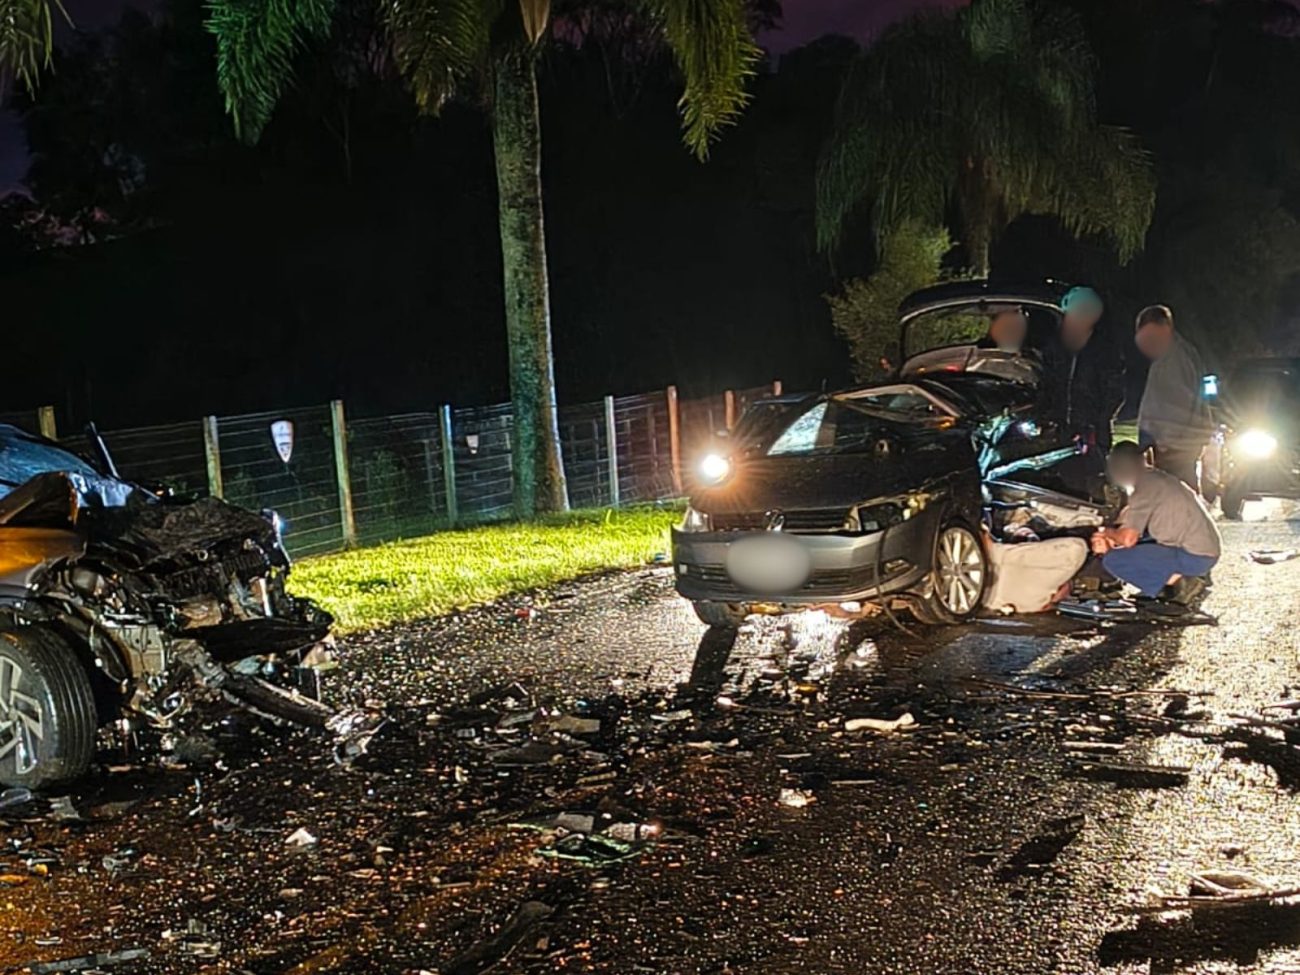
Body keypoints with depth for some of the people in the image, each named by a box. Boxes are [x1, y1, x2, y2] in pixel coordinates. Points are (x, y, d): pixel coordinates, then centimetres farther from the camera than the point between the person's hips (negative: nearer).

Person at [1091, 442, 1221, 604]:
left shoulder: (1145, 487, -13)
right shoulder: (1159, 479, 15)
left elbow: (1128, 539, -16)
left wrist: (1109, 532, 4)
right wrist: (1111, 541, 8)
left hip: (1194, 556, -9)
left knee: (1113, 560, -11)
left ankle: (1180, 582, -8)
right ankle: (1187, 576, 11)